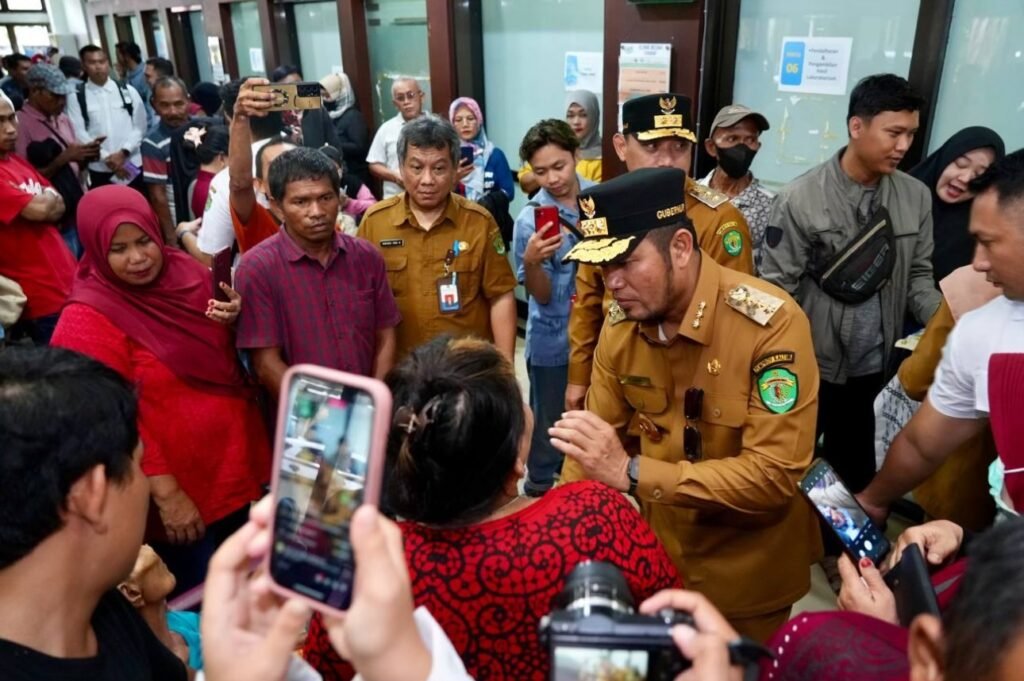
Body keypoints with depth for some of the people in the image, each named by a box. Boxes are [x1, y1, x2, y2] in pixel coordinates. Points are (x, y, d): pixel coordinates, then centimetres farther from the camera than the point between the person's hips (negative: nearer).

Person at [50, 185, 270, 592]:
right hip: (177, 489, -6)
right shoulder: (88, 321, -17)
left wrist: (234, 320, -8)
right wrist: (165, 492, -19)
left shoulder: (188, 273, 1)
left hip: (235, 463, 6)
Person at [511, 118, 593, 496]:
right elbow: (541, 295, -14)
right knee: (549, 425, 13)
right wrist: (532, 262, -33)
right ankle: (539, 490, 36)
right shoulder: (530, 218, -14)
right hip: (553, 342, -3)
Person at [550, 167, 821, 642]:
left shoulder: (772, 323, -26)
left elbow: (774, 475, -29)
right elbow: (597, 446, -1)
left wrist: (632, 472, -35)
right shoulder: (619, 328, -9)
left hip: (747, 573, -4)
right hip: (656, 557, 4)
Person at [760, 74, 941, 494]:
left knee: (856, 471, 21)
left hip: (876, 367, 4)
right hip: (811, 365, -4)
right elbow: (777, 289, -13)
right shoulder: (801, 197, -15)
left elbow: (918, 277, 7)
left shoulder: (916, 197, -2)